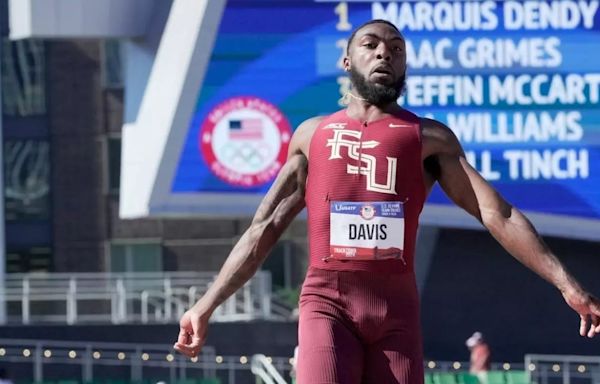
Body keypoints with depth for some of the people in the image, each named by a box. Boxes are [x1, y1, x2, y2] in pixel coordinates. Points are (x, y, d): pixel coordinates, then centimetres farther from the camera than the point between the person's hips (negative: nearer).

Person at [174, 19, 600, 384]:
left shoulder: (429, 138, 13)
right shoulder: (312, 134, 18)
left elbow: (496, 213, 4)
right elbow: (264, 228, 19)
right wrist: (207, 304, 13)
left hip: (396, 306, 0)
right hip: (327, 301, 0)